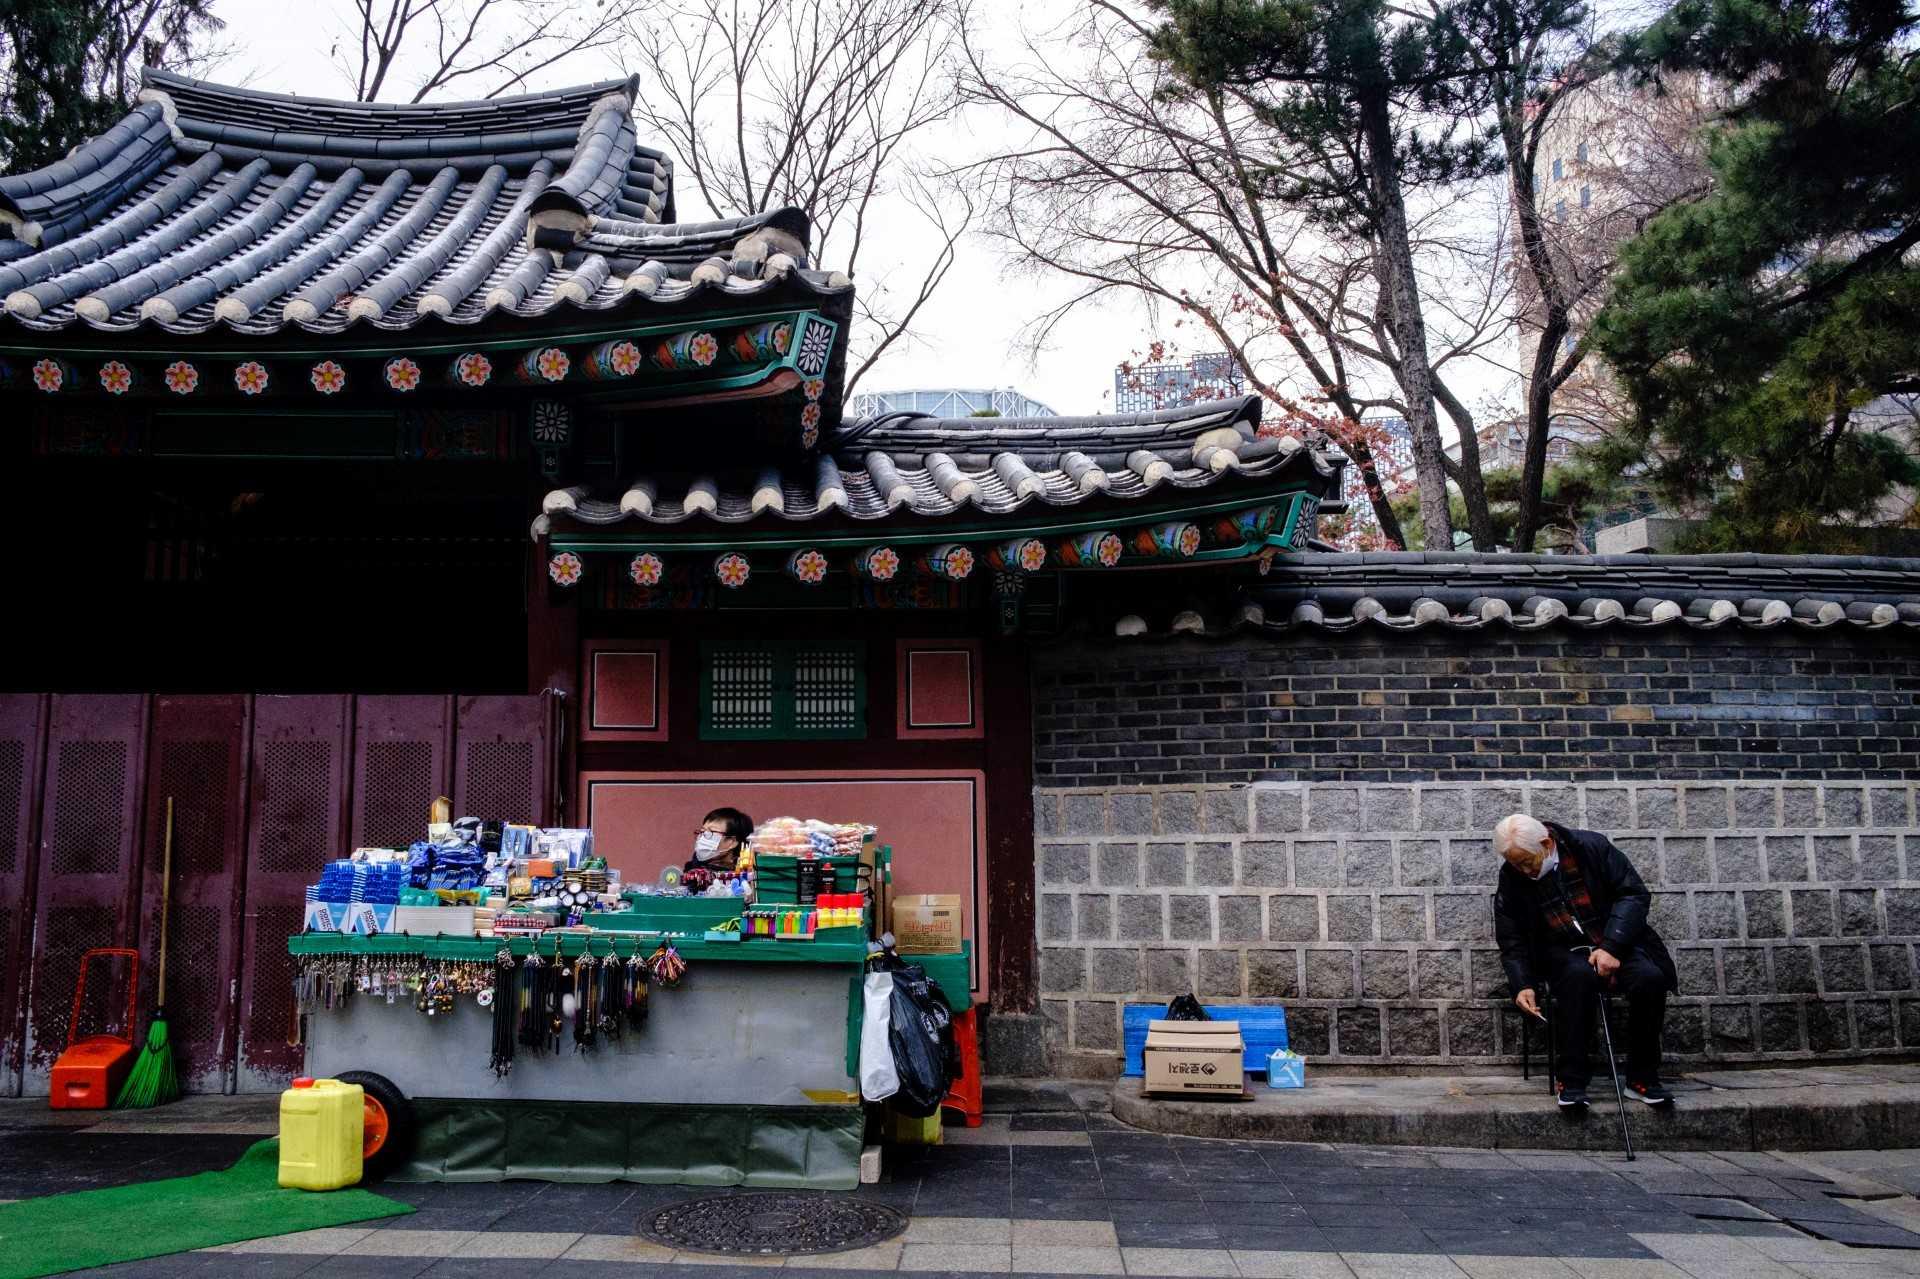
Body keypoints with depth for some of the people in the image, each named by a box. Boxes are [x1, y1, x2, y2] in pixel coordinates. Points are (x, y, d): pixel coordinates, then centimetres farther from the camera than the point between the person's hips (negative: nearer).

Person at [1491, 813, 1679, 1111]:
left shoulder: (1592, 847, -10)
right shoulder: (1512, 878, -4)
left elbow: (1635, 894, -9)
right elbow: (1511, 941, 3)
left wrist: (1611, 947, -19)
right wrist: (1522, 985, -12)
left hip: (1614, 945, 1)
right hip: (1563, 953, 0)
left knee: (1650, 978, -30)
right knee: (1579, 975, -35)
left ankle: (1642, 1077, -13)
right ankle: (1572, 1080, -27)